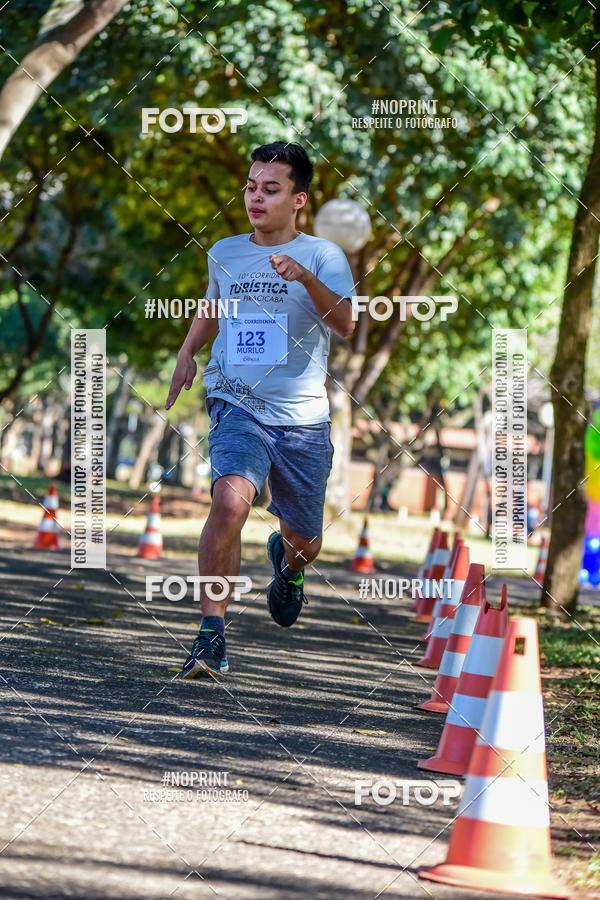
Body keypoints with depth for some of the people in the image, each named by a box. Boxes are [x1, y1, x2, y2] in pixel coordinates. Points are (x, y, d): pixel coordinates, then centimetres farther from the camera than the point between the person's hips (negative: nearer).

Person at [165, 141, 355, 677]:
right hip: (237, 407, 1)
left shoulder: (322, 256, -3)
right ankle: (212, 635, -25)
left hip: (303, 417, 0)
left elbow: (344, 325, -21)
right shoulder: (224, 254, 9)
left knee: (304, 541, 13)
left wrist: (305, 278, -36)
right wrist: (188, 352, 16)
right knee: (230, 502, -28)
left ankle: (287, 562, 53)